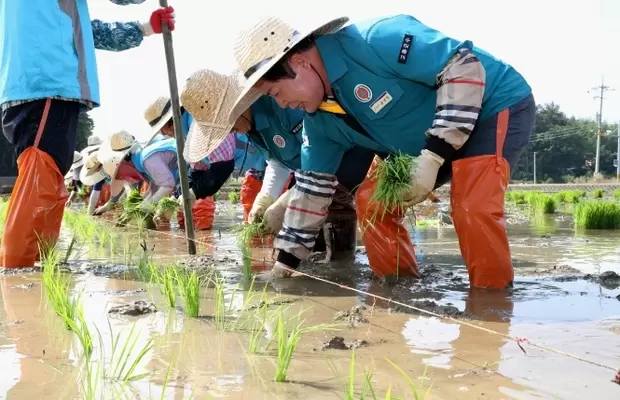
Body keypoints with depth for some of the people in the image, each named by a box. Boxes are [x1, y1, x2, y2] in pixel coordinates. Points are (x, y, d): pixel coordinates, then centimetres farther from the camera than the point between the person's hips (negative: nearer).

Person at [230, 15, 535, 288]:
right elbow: (313, 186, 5)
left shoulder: (372, 42, -32)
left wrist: (432, 156, -31)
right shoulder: (317, 117, -5)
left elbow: (464, 66, -30)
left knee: (473, 207, -29)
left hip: (497, 107, -8)